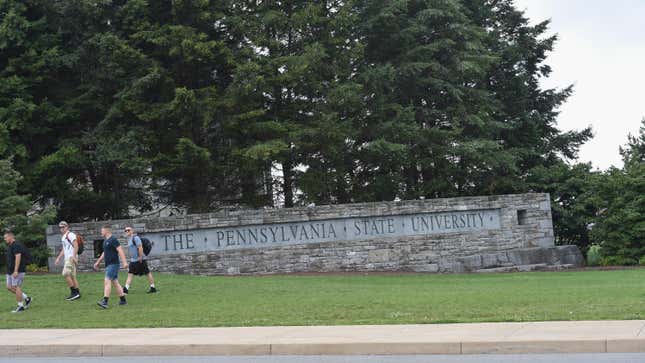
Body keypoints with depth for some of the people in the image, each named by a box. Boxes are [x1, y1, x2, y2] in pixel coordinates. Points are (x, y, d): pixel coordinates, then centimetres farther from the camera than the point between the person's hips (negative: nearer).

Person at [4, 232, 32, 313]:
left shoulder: (16, 245, -14)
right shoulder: (9, 246, 19)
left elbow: (18, 257, -22)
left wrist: (16, 271, -26)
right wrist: (9, 271, 23)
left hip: (17, 271, -10)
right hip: (10, 271, 10)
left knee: (16, 287, -9)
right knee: (9, 287, 8)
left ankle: (20, 306, -2)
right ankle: (27, 298, 17)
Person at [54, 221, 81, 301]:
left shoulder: (70, 235, -10)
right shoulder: (63, 237, 20)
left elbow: (76, 246, -18)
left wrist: (74, 257, -25)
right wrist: (58, 258, 26)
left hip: (71, 257, -10)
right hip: (67, 258, 10)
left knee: (66, 274, -15)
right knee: (72, 276, 9)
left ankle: (74, 292, -13)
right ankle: (77, 294, 11)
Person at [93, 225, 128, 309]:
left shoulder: (113, 240, -13)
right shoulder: (105, 241, 16)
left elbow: (120, 250, -19)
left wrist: (124, 262, -27)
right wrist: (98, 262, 31)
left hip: (113, 264, -10)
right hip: (108, 264, 10)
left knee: (107, 281, -15)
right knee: (115, 282, 10)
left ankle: (105, 302, -20)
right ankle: (123, 300, 15)